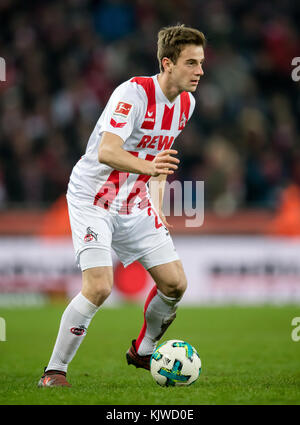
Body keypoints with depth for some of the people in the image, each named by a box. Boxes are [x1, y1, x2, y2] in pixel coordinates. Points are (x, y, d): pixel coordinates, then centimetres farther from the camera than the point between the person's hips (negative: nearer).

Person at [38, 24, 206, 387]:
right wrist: (149, 167, -51)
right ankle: (54, 371, -7)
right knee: (99, 287, -21)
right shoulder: (134, 92, -22)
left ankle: (142, 352, 27)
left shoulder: (185, 102, 3)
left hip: (136, 204, 8)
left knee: (175, 283, 2)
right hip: (93, 198, -7)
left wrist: (156, 207, 16)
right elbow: (106, 152, -34)